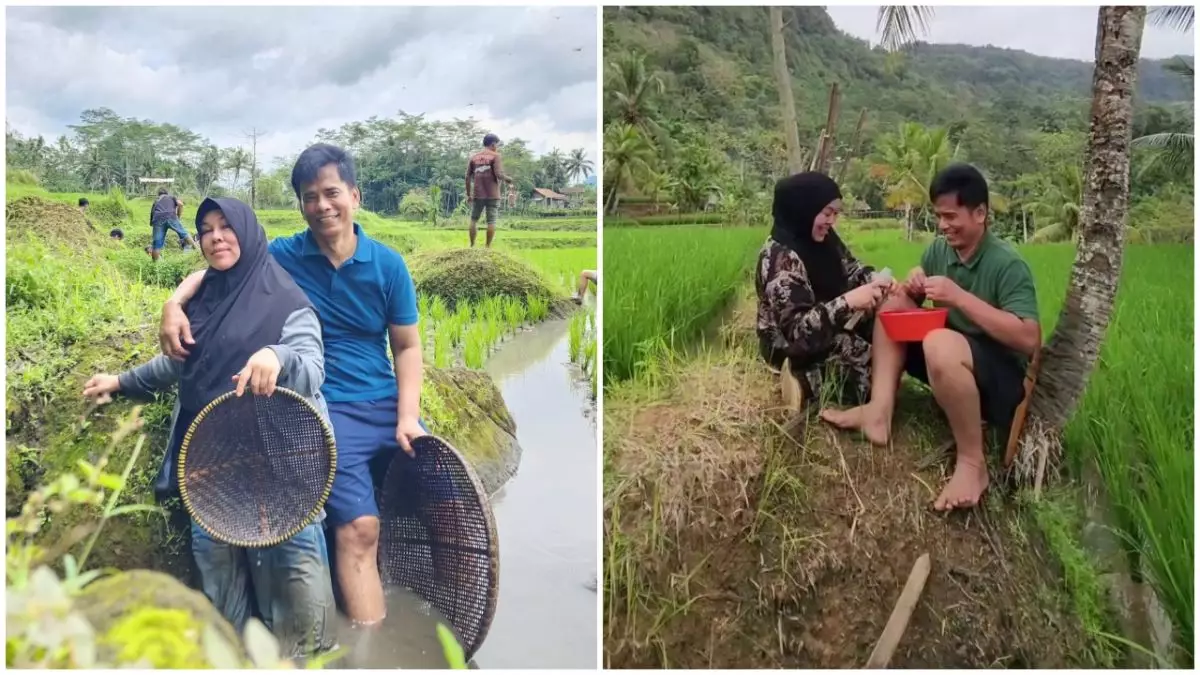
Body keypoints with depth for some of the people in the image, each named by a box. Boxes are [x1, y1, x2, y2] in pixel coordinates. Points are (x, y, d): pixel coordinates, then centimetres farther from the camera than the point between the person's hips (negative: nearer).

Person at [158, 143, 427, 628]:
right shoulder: (283, 256, 0)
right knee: (359, 529, -17)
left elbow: (407, 346, 4)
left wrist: (408, 417, -7)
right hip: (327, 410, -3)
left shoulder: (387, 264, 2)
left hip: (388, 404, 3)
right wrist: (174, 304, -12)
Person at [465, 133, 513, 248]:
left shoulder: (473, 157, 10)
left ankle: (472, 246, 10)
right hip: (492, 195, -3)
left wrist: (468, 194, 14)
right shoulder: (495, 156, -3)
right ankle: (488, 246, 1)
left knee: (474, 220, 12)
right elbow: (498, 174, -14)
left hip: (478, 195, 3)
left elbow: (468, 177, 7)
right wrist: (508, 179, 5)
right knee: (491, 221, 2)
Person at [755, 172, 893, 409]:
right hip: (796, 348, -9)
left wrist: (876, 280, -13)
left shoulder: (823, 239, -1)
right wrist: (848, 301, -42)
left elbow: (851, 269, 11)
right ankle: (806, 381, -12)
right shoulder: (779, 257, -28)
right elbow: (796, 329, -33)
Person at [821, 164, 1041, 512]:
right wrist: (913, 285, -10)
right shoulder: (939, 249, 2)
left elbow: (1030, 339, -29)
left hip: (1002, 377, -8)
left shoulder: (1008, 265, -19)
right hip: (952, 363, 8)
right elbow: (910, 300, 16)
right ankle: (879, 411, -15)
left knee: (940, 344, -38)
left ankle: (972, 463, -22)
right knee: (893, 302, -2)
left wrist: (960, 297, -31)